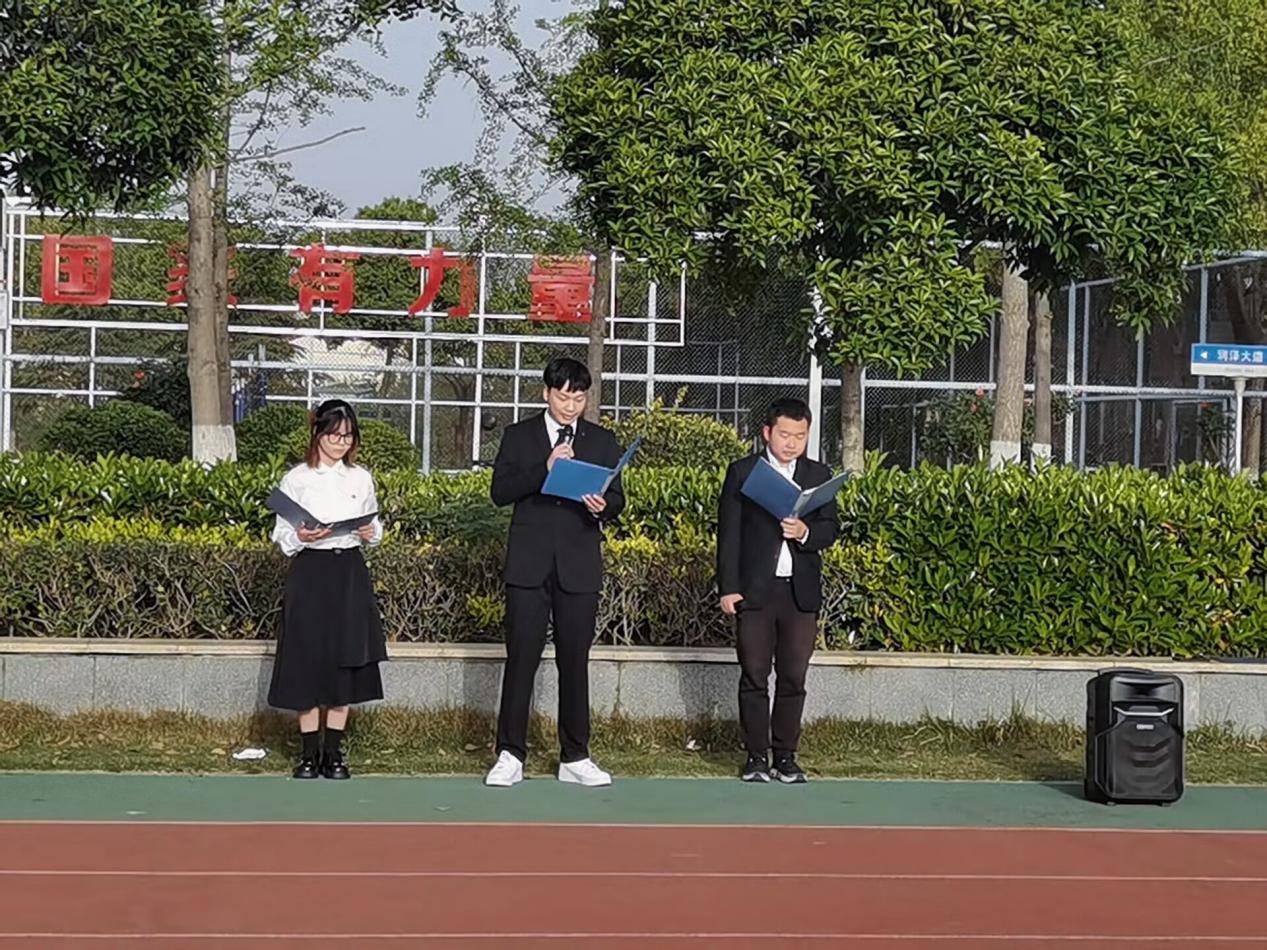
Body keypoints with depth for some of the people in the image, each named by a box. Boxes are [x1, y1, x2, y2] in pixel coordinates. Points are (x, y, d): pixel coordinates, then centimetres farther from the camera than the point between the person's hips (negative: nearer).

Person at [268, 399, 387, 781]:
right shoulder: (296, 479, -1)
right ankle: (310, 752, 7)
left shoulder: (361, 479, 7)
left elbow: (375, 524, 15)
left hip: (349, 573, 2)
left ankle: (334, 752, 10)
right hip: (310, 572, -2)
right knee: (308, 661, -1)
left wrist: (371, 533, -7)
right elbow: (281, 535, 0)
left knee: (344, 663, 3)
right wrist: (301, 537, -21)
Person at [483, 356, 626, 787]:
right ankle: (510, 755, 1)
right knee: (521, 658, -3)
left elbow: (617, 499, 8)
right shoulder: (519, 436, 7)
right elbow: (500, 491, -3)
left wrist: (602, 506, -16)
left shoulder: (602, 442, 11)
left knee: (575, 660, 5)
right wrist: (545, 469, -17)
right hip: (529, 562, -1)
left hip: (579, 564, 2)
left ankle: (574, 758, 12)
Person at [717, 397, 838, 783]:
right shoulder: (742, 472, 4)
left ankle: (786, 755, 9)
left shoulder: (819, 476, 11)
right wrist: (728, 588, -6)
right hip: (754, 590, -2)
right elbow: (729, 533, 1)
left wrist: (805, 532, -16)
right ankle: (756, 756, 5)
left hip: (801, 591, 2)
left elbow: (829, 531, 6)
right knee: (754, 676, 0)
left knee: (794, 678, 2)